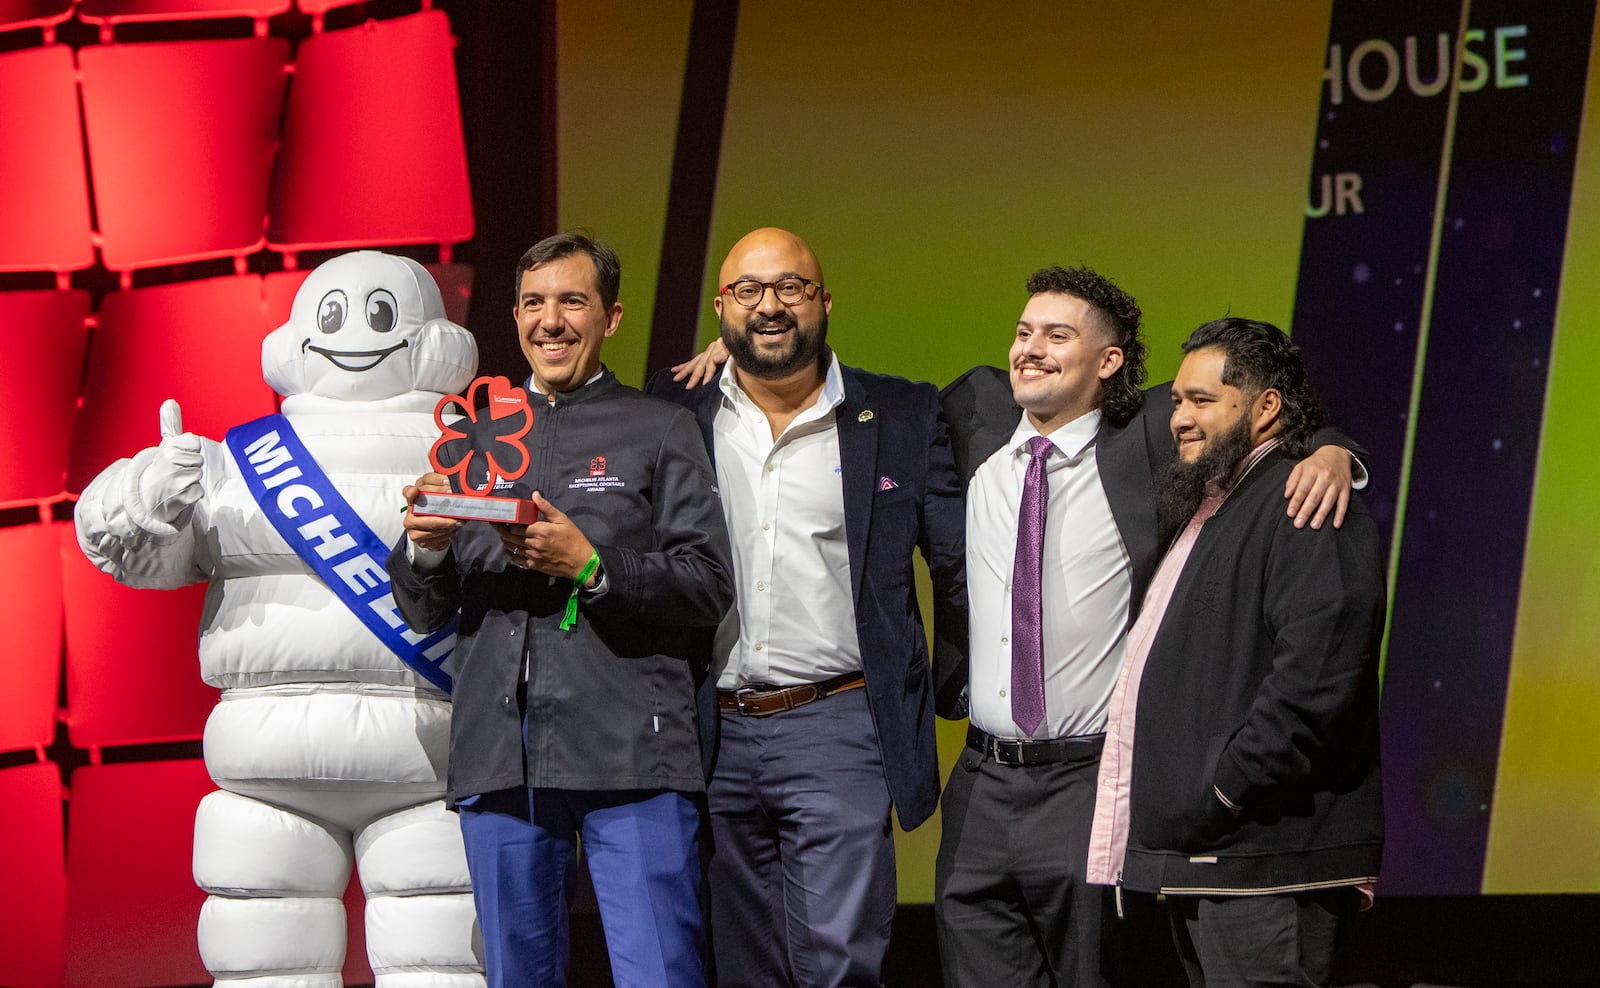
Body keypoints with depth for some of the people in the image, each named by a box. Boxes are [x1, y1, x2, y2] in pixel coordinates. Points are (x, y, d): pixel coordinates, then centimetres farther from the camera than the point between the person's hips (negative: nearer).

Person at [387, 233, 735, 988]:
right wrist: (425, 548, -4)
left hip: (629, 756, -4)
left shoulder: (660, 431, 8)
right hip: (499, 760, 4)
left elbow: (708, 587, -1)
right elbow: (424, 612, 18)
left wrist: (591, 567, -14)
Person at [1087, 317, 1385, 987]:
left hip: (1263, 865, -10)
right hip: (1195, 860, 10)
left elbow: (1315, 676, -23)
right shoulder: (1204, 510, 22)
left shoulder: (1305, 508, -11)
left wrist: (1223, 795, -20)